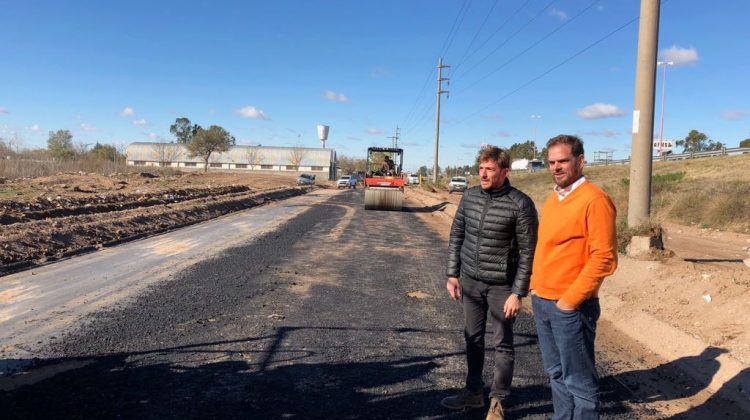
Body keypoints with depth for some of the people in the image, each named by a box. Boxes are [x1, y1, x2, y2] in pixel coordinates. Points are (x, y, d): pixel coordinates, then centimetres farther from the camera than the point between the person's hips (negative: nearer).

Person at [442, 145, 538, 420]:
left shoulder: (520, 204, -15)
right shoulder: (470, 196, 0)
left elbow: (527, 252, -12)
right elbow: (457, 236, 9)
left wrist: (518, 293, -14)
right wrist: (452, 274, 6)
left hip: (501, 285, -5)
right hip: (470, 281, 5)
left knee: (502, 345, 8)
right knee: (473, 338, 17)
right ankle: (474, 392, 34)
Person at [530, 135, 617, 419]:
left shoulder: (594, 200, -14)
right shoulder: (552, 198, 11)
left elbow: (603, 258, -19)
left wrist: (570, 299, -18)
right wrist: (535, 285, 11)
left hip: (570, 307, -8)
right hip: (542, 302, 8)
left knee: (578, 381, 4)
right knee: (556, 375, 19)